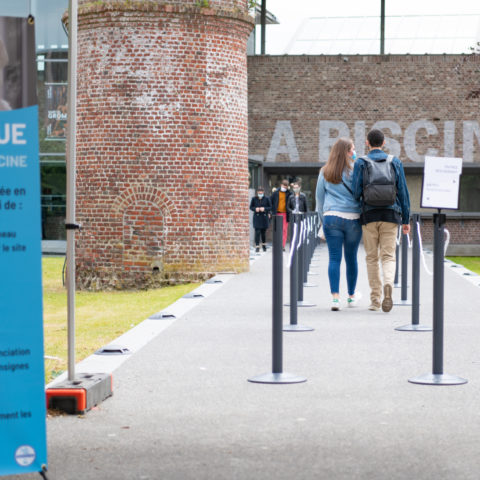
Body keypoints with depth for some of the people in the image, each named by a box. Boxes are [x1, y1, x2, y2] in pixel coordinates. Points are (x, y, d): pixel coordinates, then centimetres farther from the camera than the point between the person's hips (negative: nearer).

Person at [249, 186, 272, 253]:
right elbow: (251, 207, 6)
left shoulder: (266, 199, -2)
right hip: (257, 217, -1)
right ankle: (257, 246, -5)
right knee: (257, 232, -9)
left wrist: (264, 209, -16)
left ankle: (264, 244, 31)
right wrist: (255, 209, -14)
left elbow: (270, 207, 2)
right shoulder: (254, 199, -1)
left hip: (264, 217, 1)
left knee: (263, 232, 8)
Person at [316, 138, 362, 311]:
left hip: (331, 217, 2)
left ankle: (335, 297, -11)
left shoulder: (324, 172, 7)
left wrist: (322, 219, 18)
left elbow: (319, 198, 11)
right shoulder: (354, 171, -3)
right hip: (352, 218, -2)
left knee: (334, 258, 0)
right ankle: (351, 295, 26)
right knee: (351, 257, 11)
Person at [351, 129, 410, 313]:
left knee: (372, 258, 8)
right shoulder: (395, 162, 7)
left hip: (369, 215, -1)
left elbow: (356, 192, -6)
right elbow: (403, 192, 5)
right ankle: (388, 284, -28)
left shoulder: (360, 163, 1)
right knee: (388, 256, 1)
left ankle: (375, 299, 8)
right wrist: (406, 219, 10)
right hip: (391, 214, 1)